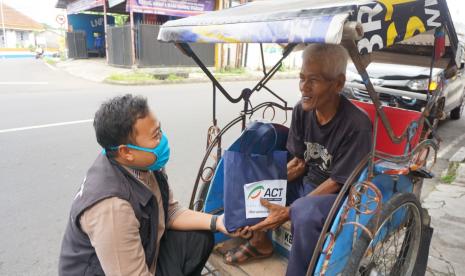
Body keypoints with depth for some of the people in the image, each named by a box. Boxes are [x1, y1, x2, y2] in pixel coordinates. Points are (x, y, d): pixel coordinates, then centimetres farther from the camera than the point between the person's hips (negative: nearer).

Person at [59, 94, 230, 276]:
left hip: (145, 251, 7)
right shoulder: (111, 205, -36)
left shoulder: (144, 164, -13)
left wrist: (215, 222, -11)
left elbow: (171, 213, 1)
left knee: (200, 237, -1)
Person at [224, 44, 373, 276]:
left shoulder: (357, 125, -24)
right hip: (305, 182, 6)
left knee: (306, 212, -38)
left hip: (340, 195, -6)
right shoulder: (301, 110, -7)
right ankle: (259, 241, 12)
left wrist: (288, 212, -26)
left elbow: (338, 182, -20)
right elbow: (298, 162, 1)